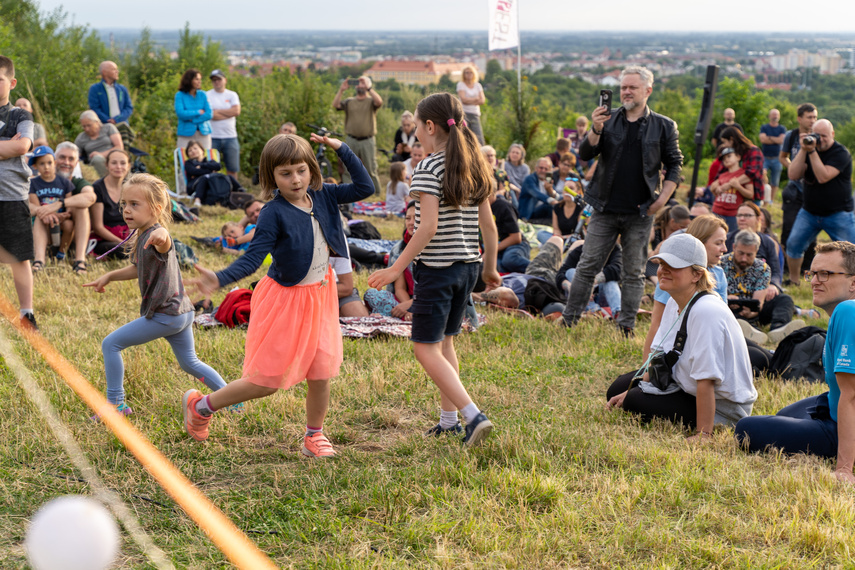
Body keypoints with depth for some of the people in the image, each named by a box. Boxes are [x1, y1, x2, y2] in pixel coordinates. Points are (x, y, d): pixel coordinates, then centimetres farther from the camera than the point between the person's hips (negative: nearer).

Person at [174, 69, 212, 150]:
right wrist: (198, 112, -4)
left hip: (203, 133, 3)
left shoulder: (202, 94, 7)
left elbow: (209, 114, -2)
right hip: (186, 134, -2)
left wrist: (192, 120, -9)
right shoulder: (180, 95, 1)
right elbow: (181, 113, -12)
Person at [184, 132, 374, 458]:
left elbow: (364, 188, 3)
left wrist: (341, 149, -5)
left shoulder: (323, 196, -2)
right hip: (286, 299, -5)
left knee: (320, 374, 8)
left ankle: (314, 436, 30)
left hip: (320, 295, 5)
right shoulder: (274, 213, -19)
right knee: (267, 381, 2)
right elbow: (252, 258, -23)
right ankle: (201, 406, 22)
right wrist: (219, 280, -39)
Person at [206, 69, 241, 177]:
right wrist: (229, 113, -5)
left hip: (230, 137, 2)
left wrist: (218, 111, -5)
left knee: (233, 169, 3)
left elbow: (237, 111, -5)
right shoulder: (207, 95, 2)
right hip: (213, 137, -2)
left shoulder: (232, 95, 11)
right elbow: (209, 115, -12)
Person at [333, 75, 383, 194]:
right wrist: (341, 90, -10)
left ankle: (377, 193, 8)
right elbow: (335, 105, -3)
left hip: (367, 141, -3)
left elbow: (379, 102, -19)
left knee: (371, 169, 0)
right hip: (351, 141, 3)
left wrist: (368, 88, -18)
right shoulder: (349, 101, 12)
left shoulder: (371, 101, 5)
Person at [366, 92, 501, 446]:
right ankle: (449, 421, 25)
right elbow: (488, 225, 10)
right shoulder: (473, 167, 7)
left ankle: (474, 415, -15)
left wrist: (398, 268, -18)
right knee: (445, 341, 20)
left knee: (426, 349, -3)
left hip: (437, 268, -8)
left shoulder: (429, 168, -15)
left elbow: (428, 227, -22)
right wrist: (490, 269, 19)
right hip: (468, 266, 8)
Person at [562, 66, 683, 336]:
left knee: (634, 272, 5)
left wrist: (662, 198, -3)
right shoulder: (608, 120, 5)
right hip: (606, 209, 1)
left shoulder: (664, 126, 4)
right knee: (588, 265, 2)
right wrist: (595, 131, -17)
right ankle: (569, 319, 8)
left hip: (641, 213, 0)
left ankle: (626, 325, 12)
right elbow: (585, 155, 1)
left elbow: (675, 165, 8)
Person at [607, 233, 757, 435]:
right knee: (618, 389, 10)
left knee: (635, 402, -19)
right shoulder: (674, 303, -1)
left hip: (721, 408, -9)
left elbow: (705, 380, -33)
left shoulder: (706, 312, -32)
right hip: (684, 384, 9)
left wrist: (703, 435, -32)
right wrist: (630, 391, 1)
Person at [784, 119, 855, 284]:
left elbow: (823, 177, -27)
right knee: (793, 244, -3)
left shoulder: (841, 153, -14)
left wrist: (812, 151, -28)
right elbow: (793, 175, -10)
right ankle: (793, 281, 14)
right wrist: (803, 150, -18)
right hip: (809, 212, 4)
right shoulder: (808, 148, 3)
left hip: (838, 214, -4)